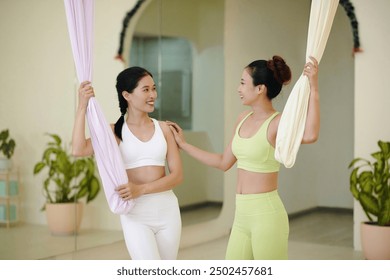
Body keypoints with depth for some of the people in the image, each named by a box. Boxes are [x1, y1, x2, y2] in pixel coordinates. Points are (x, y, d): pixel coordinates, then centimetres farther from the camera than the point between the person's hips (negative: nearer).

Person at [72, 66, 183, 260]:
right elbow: (79, 150, -17)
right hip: (135, 214, -3)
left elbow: (177, 175, -1)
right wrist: (82, 106, -20)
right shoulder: (116, 131, -1)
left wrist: (141, 189, -16)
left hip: (167, 210, 3)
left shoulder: (163, 128, 5)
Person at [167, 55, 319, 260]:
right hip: (241, 215, 8)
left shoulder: (278, 123, -14)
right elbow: (224, 162, 20)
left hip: (266, 214, -8)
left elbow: (310, 135, -37)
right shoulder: (244, 119, 9)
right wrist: (183, 144, 24)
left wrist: (313, 87, -38)